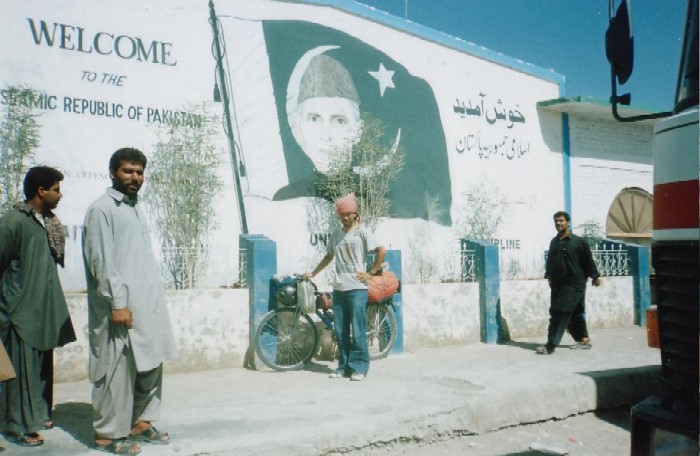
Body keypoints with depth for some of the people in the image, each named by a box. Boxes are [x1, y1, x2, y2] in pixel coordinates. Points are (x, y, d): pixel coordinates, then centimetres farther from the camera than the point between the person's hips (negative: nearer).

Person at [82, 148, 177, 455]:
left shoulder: (135, 208, 17)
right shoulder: (101, 209, -9)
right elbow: (101, 261, -15)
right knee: (118, 371, -1)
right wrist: (117, 303, -19)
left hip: (149, 305, 8)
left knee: (151, 366, 13)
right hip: (122, 307, -8)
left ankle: (140, 422, 26)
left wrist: (156, 297, 16)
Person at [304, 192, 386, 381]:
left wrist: (371, 272, -8)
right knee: (340, 331, 8)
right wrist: (312, 273, 23)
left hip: (357, 289, -5)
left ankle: (359, 368, 6)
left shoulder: (362, 232, -4)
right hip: (338, 289, 6)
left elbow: (382, 251, -9)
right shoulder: (335, 234, 12)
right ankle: (344, 367, 18)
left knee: (357, 331, -3)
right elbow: (329, 256, 24)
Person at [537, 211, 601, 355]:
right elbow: (550, 261, 19)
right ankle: (584, 340, 26)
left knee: (559, 313, -12)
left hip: (573, 284, -6)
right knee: (574, 314, 13)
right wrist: (549, 276, 16)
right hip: (558, 284, 7)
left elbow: (588, 260, -2)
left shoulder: (578, 241, -5)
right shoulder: (554, 242, 12)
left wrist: (595, 276, 1)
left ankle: (550, 345, -14)